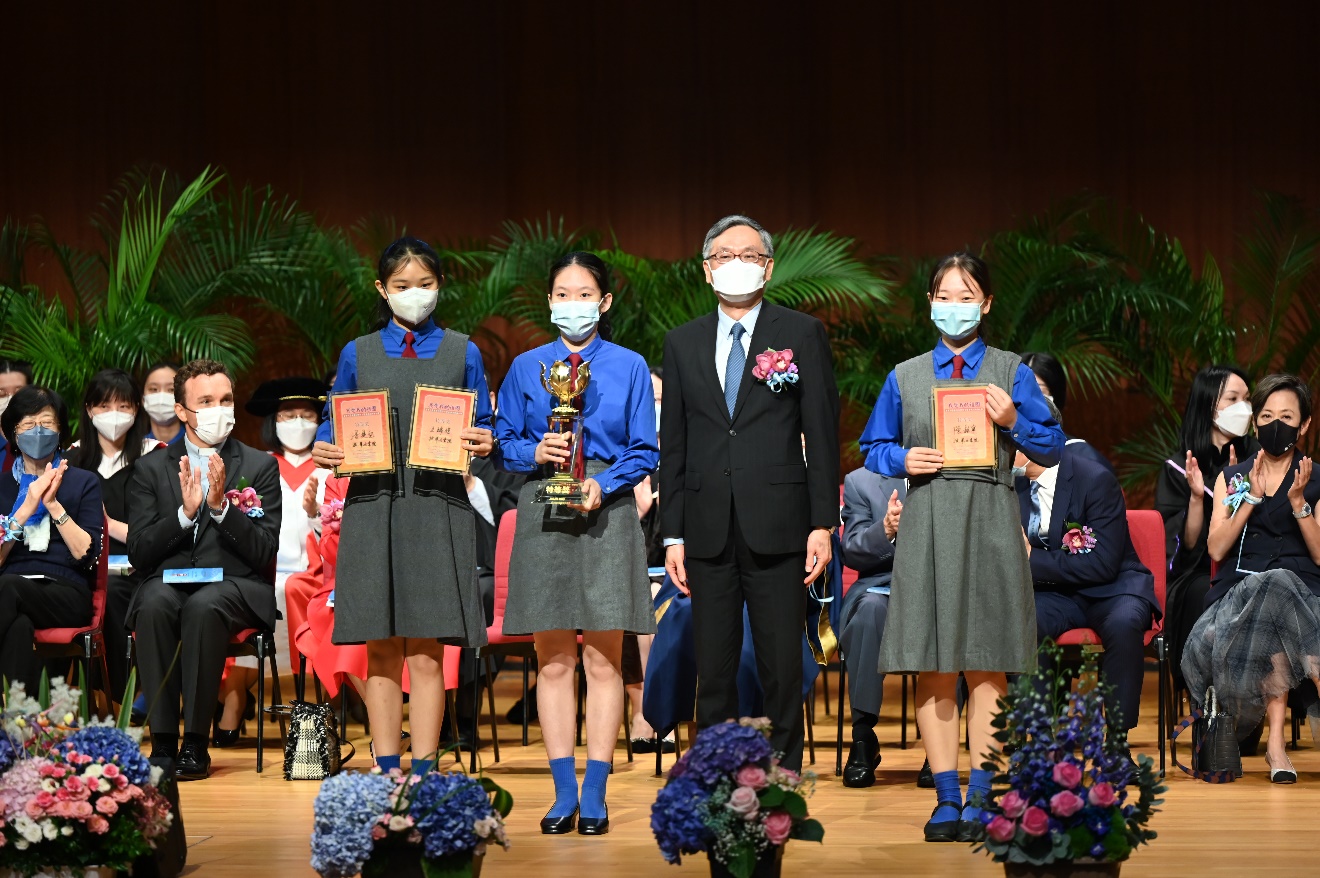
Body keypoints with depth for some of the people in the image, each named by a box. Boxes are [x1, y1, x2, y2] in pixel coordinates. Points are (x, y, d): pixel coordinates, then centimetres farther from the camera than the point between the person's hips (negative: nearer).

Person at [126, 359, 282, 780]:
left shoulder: (260, 466, 9)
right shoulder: (151, 468, 12)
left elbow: (264, 553, -1)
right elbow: (138, 554, 2)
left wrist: (220, 506, -15)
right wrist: (185, 512, -13)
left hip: (235, 586, -1)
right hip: (170, 581, 1)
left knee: (204, 606, -36)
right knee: (154, 604, -34)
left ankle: (195, 744, -31)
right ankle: (162, 741, -30)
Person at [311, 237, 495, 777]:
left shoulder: (462, 353, 11)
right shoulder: (358, 354, 12)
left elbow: (483, 427, 11)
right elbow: (334, 425, 14)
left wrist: (483, 445, -11)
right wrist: (323, 451, -7)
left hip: (438, 509, -1)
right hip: (372, 508, 1)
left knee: (426, 651, -5)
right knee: (381, 651, 2)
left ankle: (424, 773, 0)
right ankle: (386, 774, 8)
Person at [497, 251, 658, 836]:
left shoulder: (629, 367, 6)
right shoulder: (526, 368, 10)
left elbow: (645, 452, 3)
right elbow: (504, 442, 10)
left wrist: (603, 486, -13)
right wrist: (535, 452, -11)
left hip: (606, 510, -1)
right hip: (544, 514, 1)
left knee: (603, 659, -2)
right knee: (553, 660, 2)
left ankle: (595, 795, 2)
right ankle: (564, 793, 7)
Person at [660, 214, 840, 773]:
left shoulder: (802, 334, 4)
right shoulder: (683, 344, 12)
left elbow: (822, 434, 1)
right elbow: (673, 447, 12)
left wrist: (823, 524, -5)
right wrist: (672, 534, 6)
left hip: (778, 531, -2)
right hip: (707, 533, 3)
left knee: (782, 669, 0)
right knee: (713, 670, 6)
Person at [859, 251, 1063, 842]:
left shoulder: (1011, 372, 8)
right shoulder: (905, 378, 13)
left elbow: (1052, 449, 7)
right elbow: (874, 448, 17)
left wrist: (1014, 421, -11)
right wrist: (902, 459, -4)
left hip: (990, 524, -1)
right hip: (926, 522, 1)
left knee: (986, 664, -2)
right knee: (933, 666, -1)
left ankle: (980, 798, 3)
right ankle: (946, 799, 4)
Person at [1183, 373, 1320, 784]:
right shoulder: (1232, 477, 18)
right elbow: (1216, 549, 4)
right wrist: (1252, 498, -4)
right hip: (1238, 586, 1)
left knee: (1275, 589, -39)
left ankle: (1276, 741, -40)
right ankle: (1277, 739, -37)